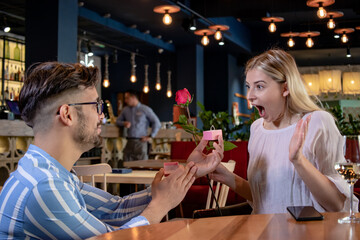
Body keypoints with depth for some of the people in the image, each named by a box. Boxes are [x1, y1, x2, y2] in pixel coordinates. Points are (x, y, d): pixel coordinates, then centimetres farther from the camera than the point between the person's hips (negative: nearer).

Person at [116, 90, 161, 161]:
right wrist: (124, 123, 0)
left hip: (141, 142, -4)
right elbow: (118, 121, 23)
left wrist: (150, 136, -6)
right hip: (129, 142, 4)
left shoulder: (145, 109, 2)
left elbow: (157, 123, 0)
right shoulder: (125, 110, 15)